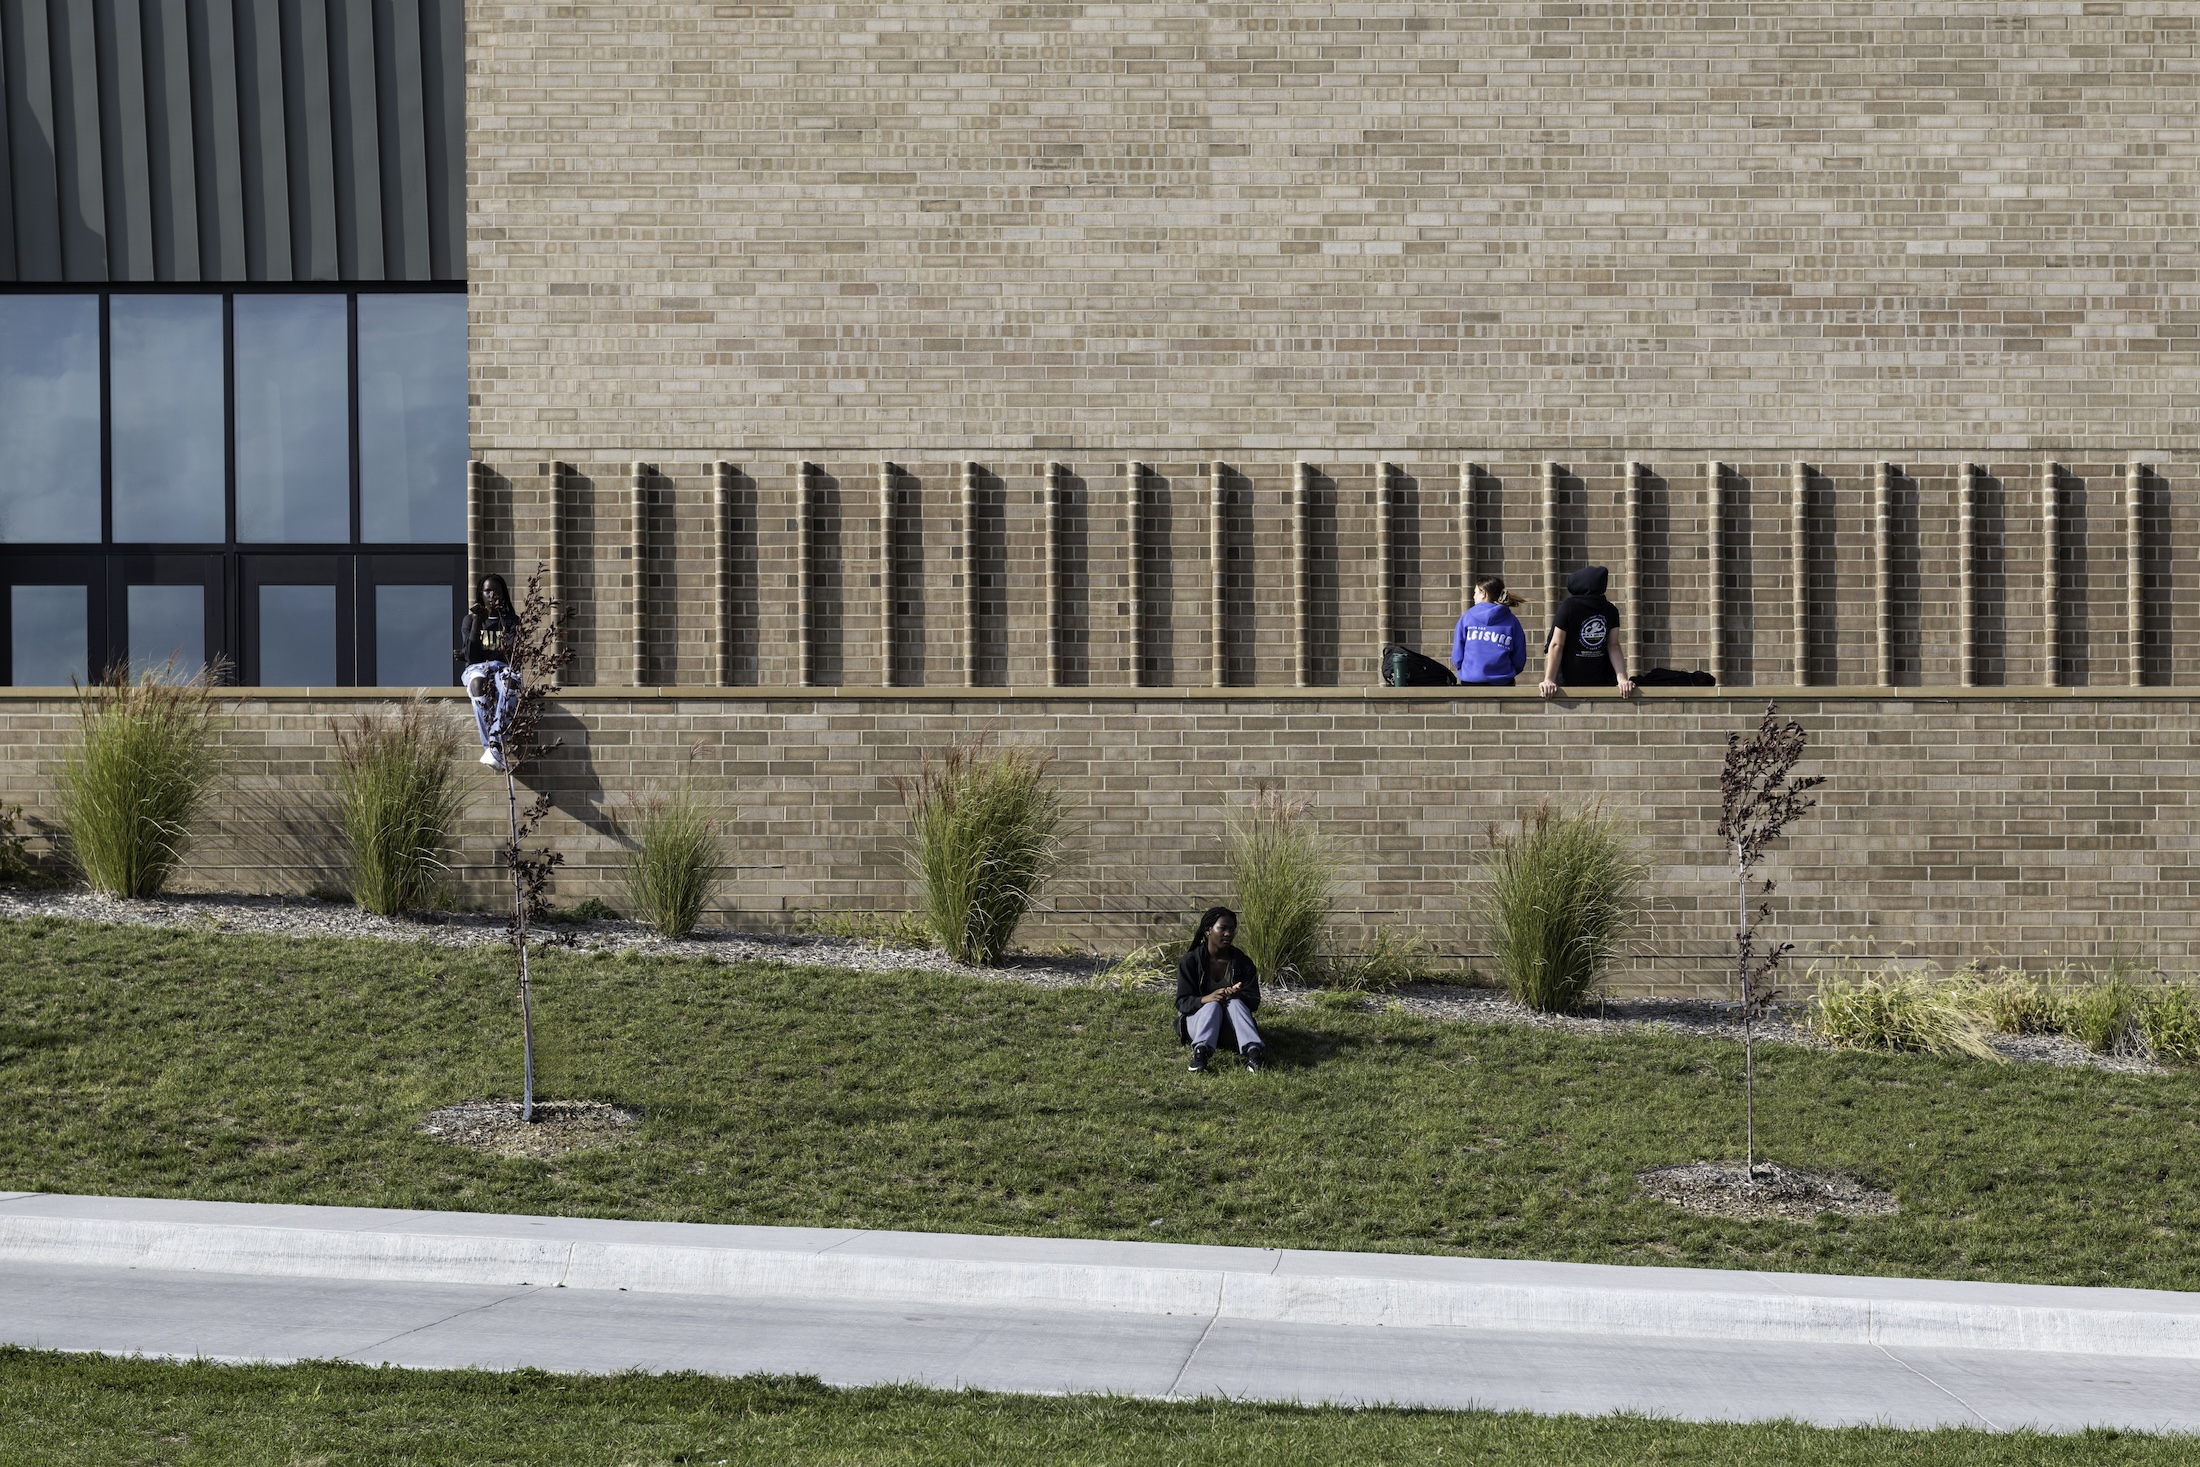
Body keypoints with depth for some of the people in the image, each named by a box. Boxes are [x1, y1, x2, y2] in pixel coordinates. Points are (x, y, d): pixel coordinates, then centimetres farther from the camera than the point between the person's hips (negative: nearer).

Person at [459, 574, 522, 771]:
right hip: (477, 669, 0)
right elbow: (471, 656, -1)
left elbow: (513, 656, -2)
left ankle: (495, 746, -54)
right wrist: (477, 622, -7)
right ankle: (490, 746, -49)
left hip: (503, 668, 0)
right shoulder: (470, 620, 14)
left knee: (509, 683, -41)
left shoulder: (511, 622, 15)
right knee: (479, 683, -41)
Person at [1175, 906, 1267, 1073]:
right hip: (1197, 1019, -1)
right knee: (1213, 1006, -32)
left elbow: (1254, 1001, -3)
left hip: (1230, 1028, 2)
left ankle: (1252, 1051, -57)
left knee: (1235, 1003, -30)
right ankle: (1201, 1052, -60)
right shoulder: (1189, 961, -5)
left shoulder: (1242, 962, 1)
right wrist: (1207, 998, -31)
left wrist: (1239, 995, -28)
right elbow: (1182, 1003, -10)